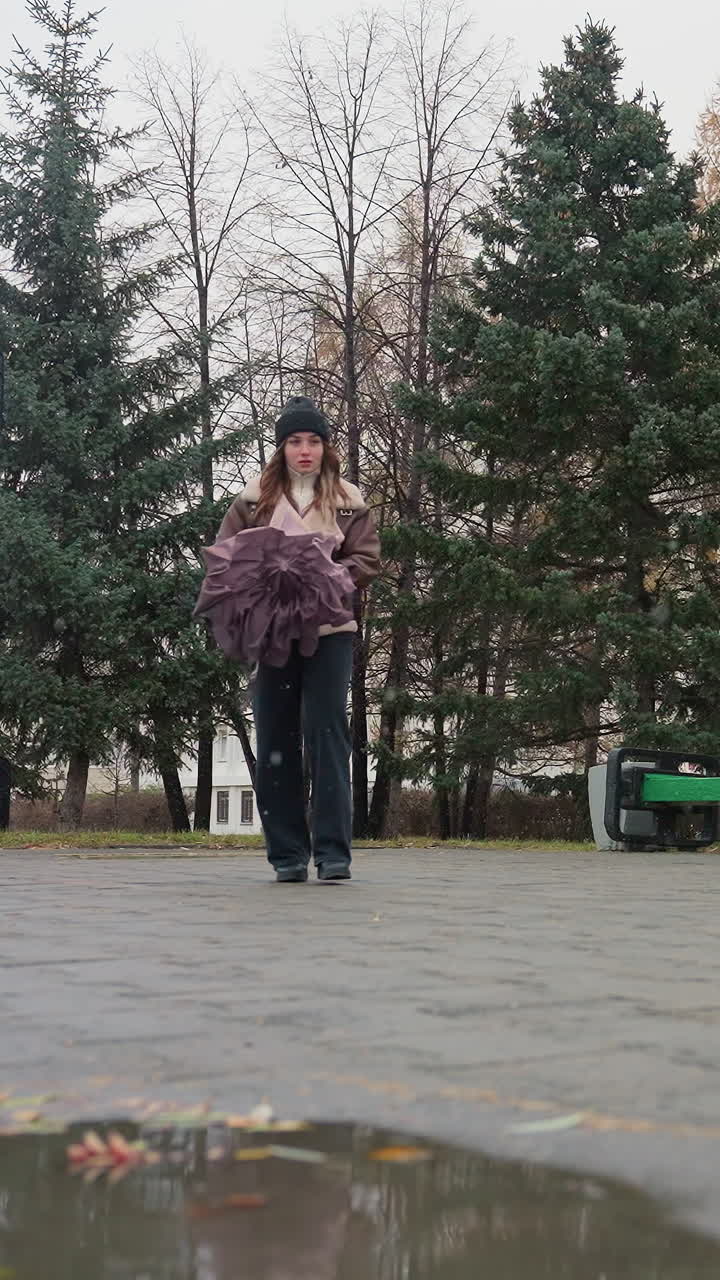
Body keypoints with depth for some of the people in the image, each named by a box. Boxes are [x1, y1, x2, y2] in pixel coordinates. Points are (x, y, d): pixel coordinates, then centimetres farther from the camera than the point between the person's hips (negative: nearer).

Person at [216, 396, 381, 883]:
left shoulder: (348, 500, 8)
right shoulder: (255, 498, 9)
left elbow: (368, 559, 3)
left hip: (329, 630, -1)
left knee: (327, 733, -10)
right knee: (276, 741, 2)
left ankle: (333, 850, -8)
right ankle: (288, 853, 10)